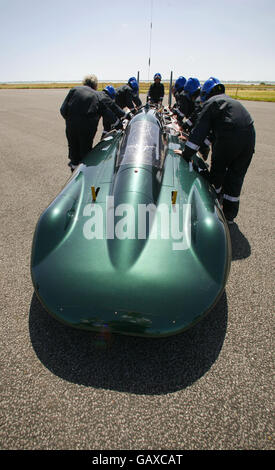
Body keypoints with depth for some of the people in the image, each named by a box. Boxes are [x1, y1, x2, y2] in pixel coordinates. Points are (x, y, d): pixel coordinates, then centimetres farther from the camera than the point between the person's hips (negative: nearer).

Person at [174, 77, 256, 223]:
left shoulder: (210, 103, 8)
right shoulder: (232, 101, 31)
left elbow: (199, 130, -2)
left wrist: (187, 153, -1)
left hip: (228, 140, -6)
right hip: (250, 139, 6)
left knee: (217, 171, 15)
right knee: (236, 176, 12)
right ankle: (229, 215, 20)